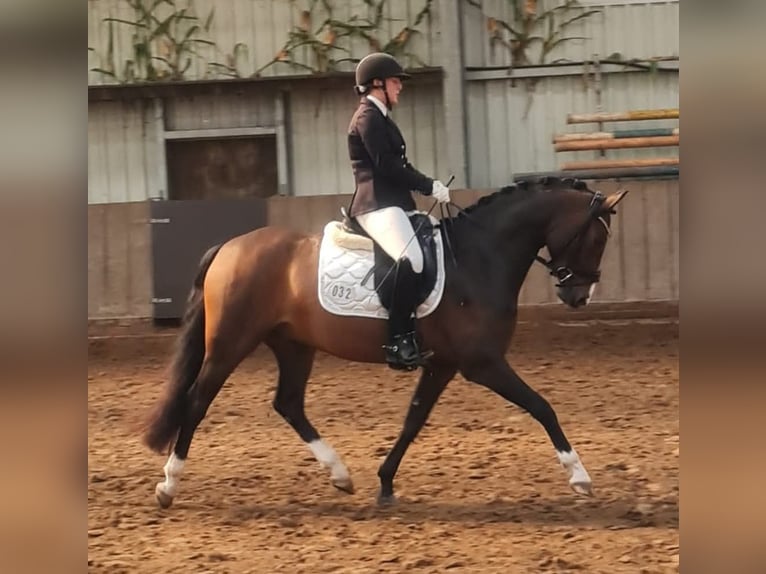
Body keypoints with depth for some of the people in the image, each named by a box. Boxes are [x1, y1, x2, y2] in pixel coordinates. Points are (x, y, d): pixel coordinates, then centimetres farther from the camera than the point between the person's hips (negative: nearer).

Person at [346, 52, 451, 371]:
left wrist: (429, 185, 8)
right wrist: (429, 187, -11)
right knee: (411, 257, -30)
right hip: (377, 204, -11)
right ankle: (399, 341, -34)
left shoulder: (379, 118, 23)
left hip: (392, 203, 11)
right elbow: (387, 167, -16)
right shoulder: (368, 117, -8)